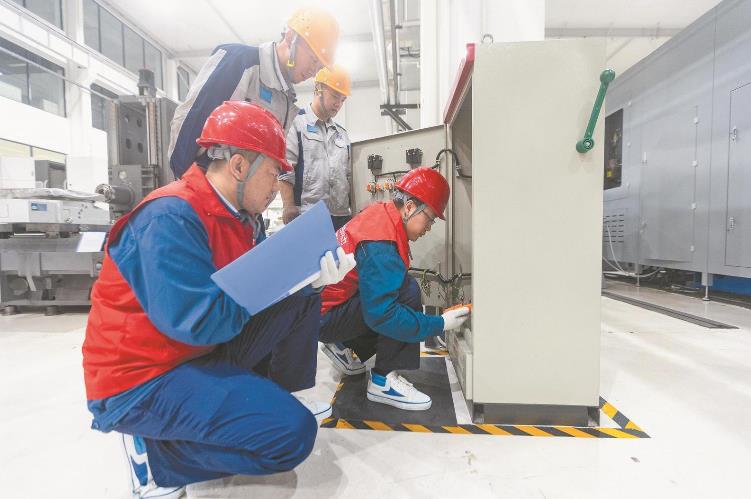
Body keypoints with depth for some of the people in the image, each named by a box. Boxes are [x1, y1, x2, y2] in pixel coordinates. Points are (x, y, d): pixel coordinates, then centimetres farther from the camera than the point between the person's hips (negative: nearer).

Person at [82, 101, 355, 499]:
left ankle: (283, 395, 12)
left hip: (203, 353, 9)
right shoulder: (172, 217, -24)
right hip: (142, 379, -9)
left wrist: (312, 275, -13)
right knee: (293, 431, -20)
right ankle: (154, 453, -3)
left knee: (302, 298, 1)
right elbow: (199, 321, -29)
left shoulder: (236, 216, 6)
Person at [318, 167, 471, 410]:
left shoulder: (380, 212, 0)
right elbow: (381, 315, -30)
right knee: (408, 293, -23)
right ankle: (383, 381, -11)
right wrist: (440, 324, -23)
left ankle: (343, 345, 21)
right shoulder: (380, 246, -28)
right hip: (324, 317, -9)